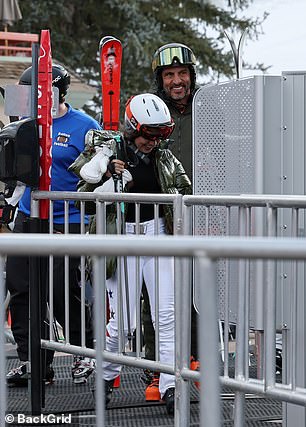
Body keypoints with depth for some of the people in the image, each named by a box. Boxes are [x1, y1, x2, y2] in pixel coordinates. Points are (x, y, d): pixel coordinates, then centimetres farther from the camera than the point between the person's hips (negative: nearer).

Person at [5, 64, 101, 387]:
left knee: (65, 295, -4)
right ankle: (32, 360, 13)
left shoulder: (85, 127, -7)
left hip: (67, 224, -6)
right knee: (21, 291, 4)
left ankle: (85, 354, 17)